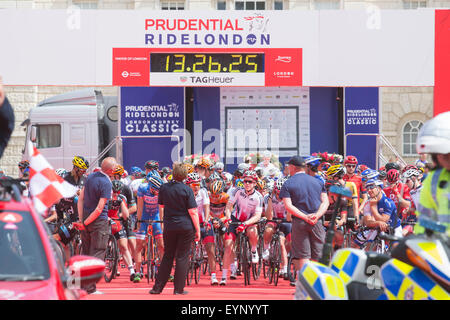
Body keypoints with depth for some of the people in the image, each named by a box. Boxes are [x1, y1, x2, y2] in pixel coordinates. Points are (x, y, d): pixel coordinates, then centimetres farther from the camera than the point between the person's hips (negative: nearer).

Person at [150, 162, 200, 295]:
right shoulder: (187, 189, -10)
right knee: (182, 257, 3)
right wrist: (197, 230, -4)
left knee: (168, 257, 13)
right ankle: (178, 288, 2)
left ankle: (157, 287, 11)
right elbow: (193, 212, -10)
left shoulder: (164, 188, 1)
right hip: (186, 227, -3)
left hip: (169, 226, 3)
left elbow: (161, 206, 14)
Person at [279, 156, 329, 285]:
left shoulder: (288, 184, 1)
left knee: (303, 255, -1)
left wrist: (305, 217, -14)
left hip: (299, 221, -3)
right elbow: (325, 202, 3)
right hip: (317, 222, 3)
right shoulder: (317, 182, 12)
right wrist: (317, 215, -9)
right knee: (317, 256, 7)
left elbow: (288, 206, -10)